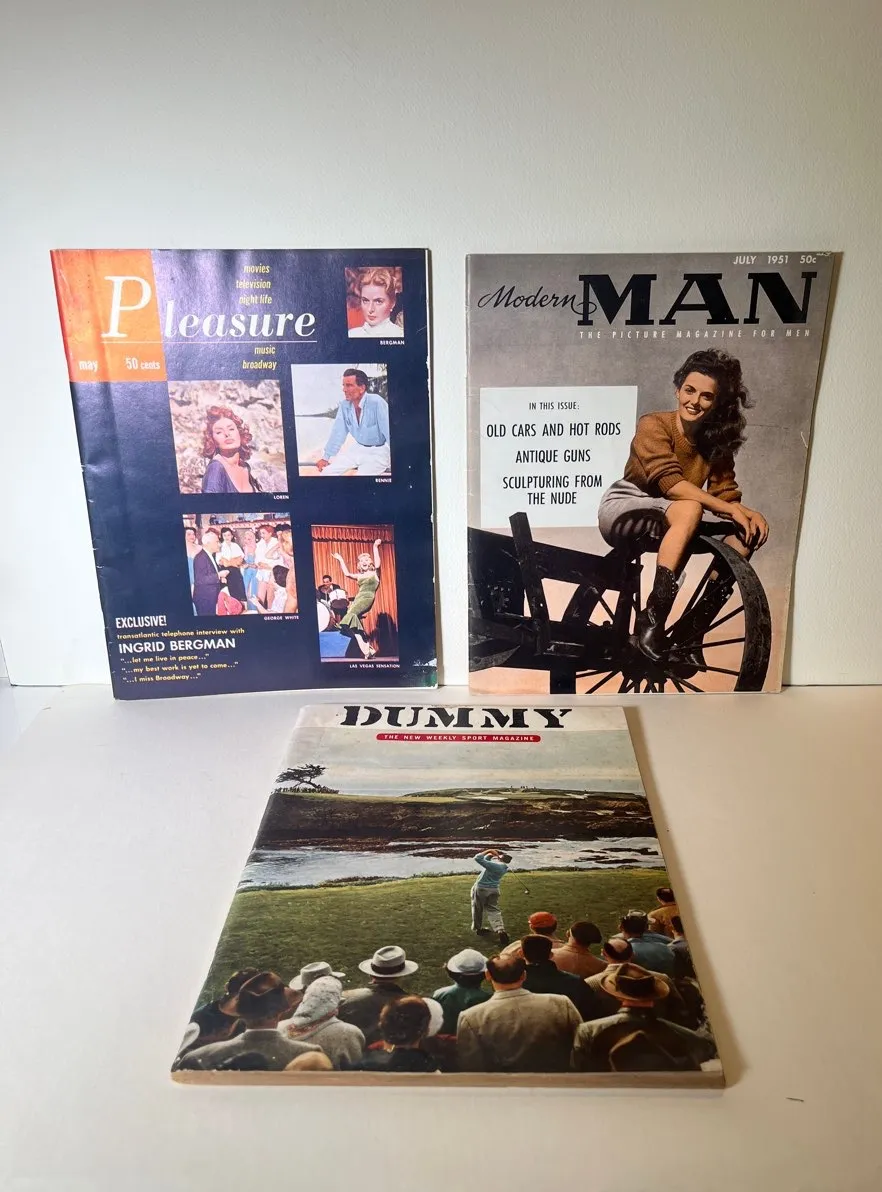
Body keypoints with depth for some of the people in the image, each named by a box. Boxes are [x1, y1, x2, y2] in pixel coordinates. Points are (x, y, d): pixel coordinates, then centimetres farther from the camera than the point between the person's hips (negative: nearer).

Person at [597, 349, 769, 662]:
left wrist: (748, 513, -26)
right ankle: (651, 619, -33)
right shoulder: (653, 425, -15)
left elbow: (725, 496, -4)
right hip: (623, 511, -6)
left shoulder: (717, 443, 3)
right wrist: (730, 509, -31)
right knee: (689, 509, -36)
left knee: (746, 533, -14)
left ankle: (693, 628, -13)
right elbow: (671, 483, -28)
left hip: (669, 523, 6)